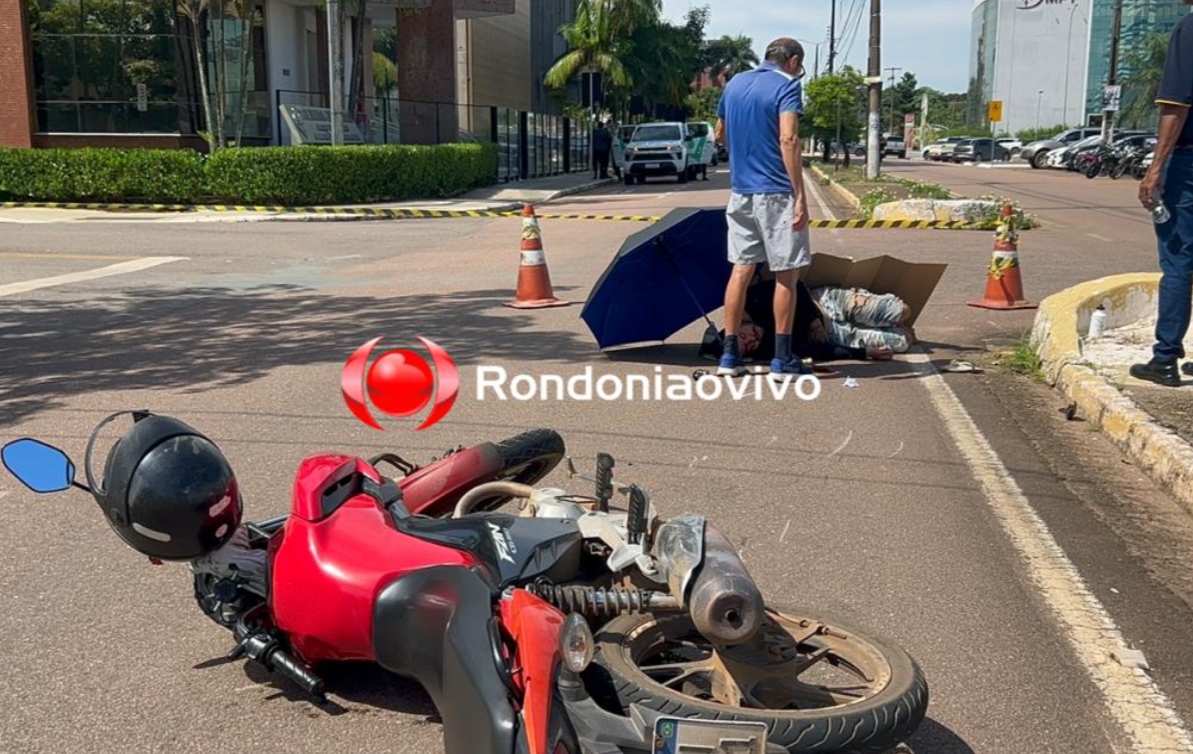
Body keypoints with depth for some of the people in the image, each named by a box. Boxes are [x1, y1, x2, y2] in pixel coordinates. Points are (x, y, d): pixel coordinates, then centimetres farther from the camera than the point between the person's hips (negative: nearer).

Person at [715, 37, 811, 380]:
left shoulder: (734, 83, 13)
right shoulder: (786, 85, -8)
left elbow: (720, 135, 23)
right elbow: (788, 141, -20)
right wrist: (800, 196, -21)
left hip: (741, 192, 6)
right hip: (776, 193, -6)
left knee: (741, 269, 10)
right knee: (786, 274, 2)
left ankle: (730, 355, 11)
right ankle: (782, 359, 5)